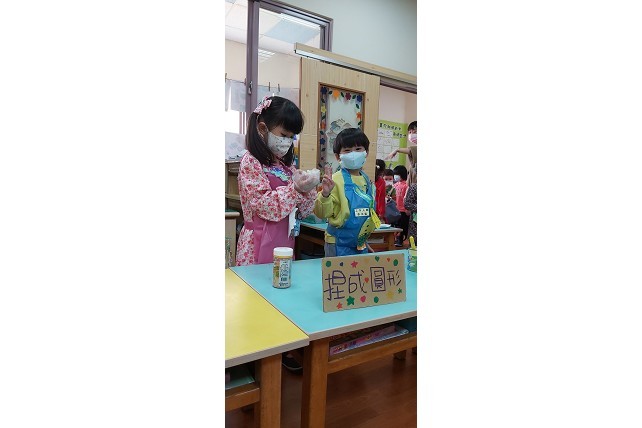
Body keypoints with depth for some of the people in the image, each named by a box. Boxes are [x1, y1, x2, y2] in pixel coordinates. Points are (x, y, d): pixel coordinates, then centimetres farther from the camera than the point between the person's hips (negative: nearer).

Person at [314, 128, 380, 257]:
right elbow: (322, 213, -20)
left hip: (361, 244, 7)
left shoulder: (367, 180, 6)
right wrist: (325, 194, -37)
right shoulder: (335, 180, -16)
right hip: (339, 245, -6)